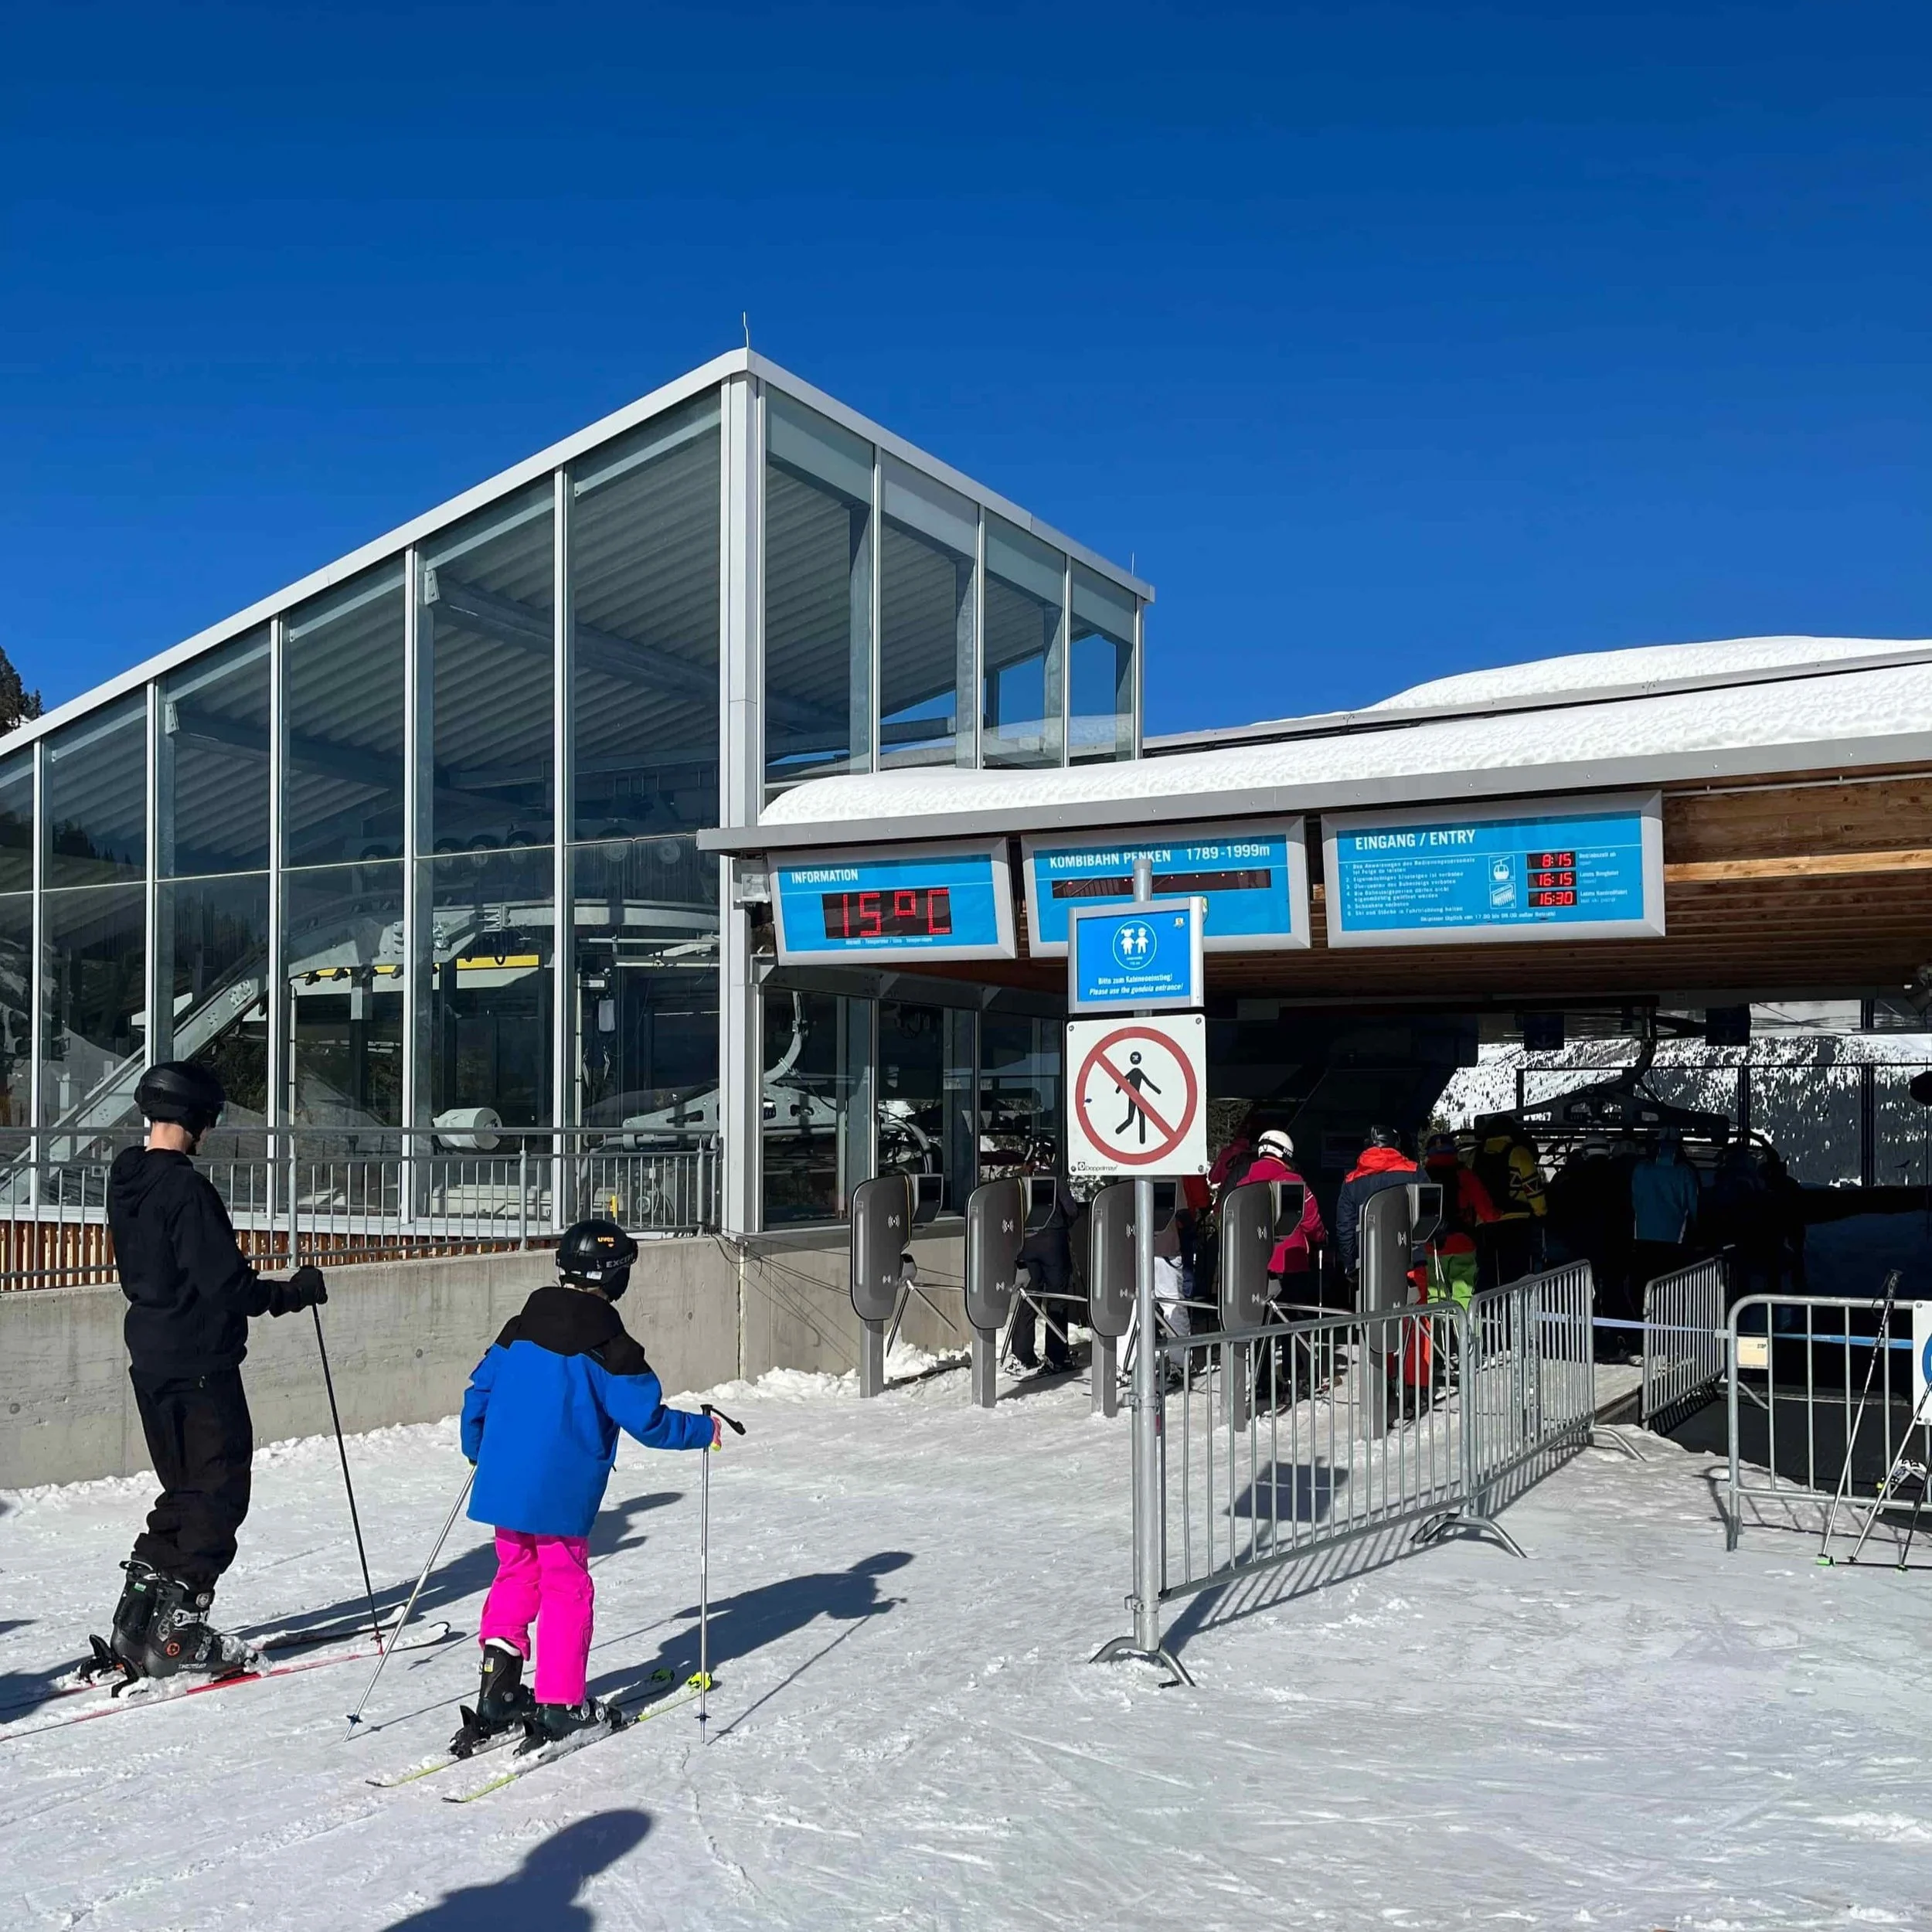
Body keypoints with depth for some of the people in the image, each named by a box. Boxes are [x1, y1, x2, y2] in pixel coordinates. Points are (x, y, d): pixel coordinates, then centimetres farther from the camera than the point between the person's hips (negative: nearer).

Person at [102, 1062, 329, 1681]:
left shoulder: (127, 1179, 9)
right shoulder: (185, 1186, -20)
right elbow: (225, 1284, -22)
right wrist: (292, 1293, -9)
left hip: (151, 1358, 9)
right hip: (201, 1362, -9)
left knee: (184, 1491, 18)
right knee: (219, 1494, 1)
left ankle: (135, 1626, 17)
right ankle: (177, 1635, 2)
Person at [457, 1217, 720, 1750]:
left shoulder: (520, 1328, 6)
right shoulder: (607, 1346, -12)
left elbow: (479, 1391, 13)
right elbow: (648, 1419, -12)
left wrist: (477, 1449, 31)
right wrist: (704, 1430, 4)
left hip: (502, 1485, 6)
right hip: (560, 1495, -6)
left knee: (516, 1577, 19)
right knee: (566, 1589, 6)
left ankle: (498, 1687, 12)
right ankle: (559, 1705, 8)